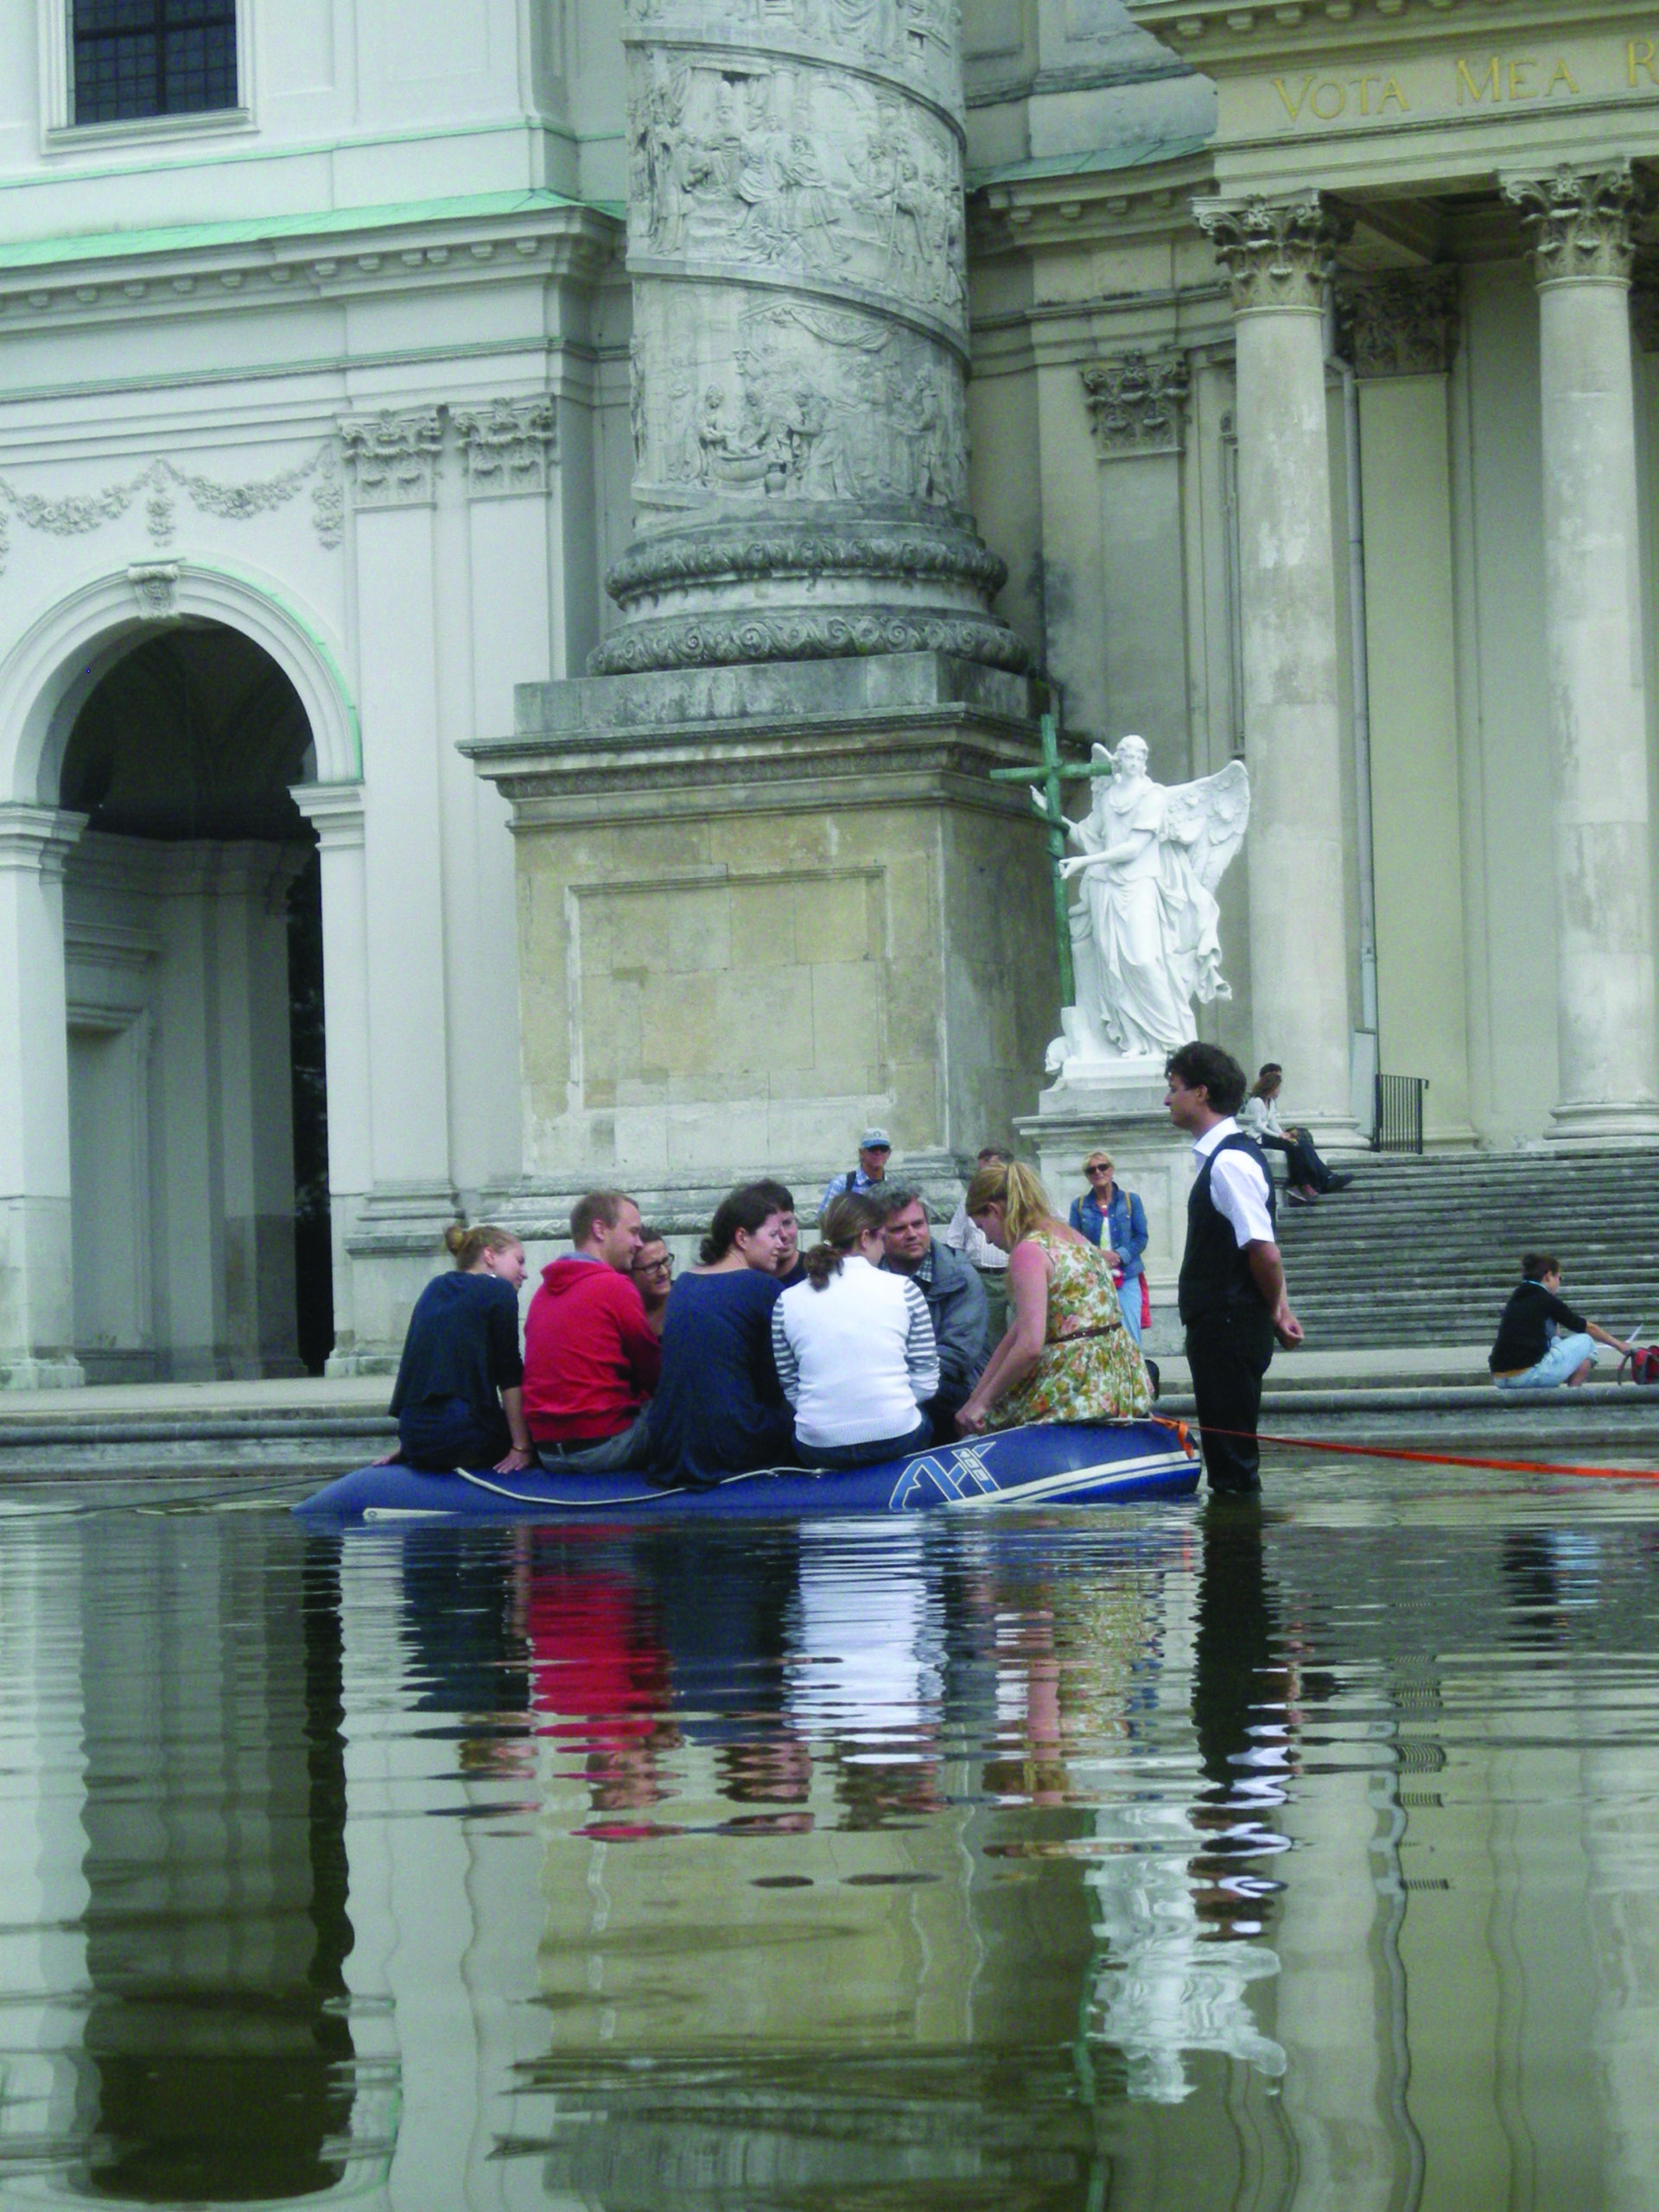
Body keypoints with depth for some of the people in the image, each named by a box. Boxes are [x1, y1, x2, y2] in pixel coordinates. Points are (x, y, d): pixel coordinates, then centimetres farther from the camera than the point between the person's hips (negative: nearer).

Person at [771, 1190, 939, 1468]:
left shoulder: (788, 1302, 3)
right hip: (896, 1441, -2)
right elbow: (926, 1383, 0)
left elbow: (790, 1387, 5)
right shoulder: (903, 1289, -3)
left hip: (818, 1449, 2)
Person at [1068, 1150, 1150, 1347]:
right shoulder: (1079, 1205, 8)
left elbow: (1141, 1237, 4)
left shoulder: (1130, 1200, 8)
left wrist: (1119, 1255, -13)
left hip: (1126, 1278, 0)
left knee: (1130, 1339, -5)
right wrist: (1097, 1255, -15)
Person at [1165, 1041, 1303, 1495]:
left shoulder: (1229, 1163, -18)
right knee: (1227, 1457, 16)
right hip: (1219, 1331, 10)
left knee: (1232, 1458, -6)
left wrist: (1273, 1310, -7)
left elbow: (1265, 1252, -22)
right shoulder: (1224, 1156, 14)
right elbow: (1263, 1249, 19)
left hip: (1229, 1333, -10)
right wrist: (1279, 1308, 14)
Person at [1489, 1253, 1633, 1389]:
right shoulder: (1545, 1300, -1)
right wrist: (1618, 1344, 20)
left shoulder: (1516, 1299, 18)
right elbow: (1588, 1328, 9)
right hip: (1529, 1374, -8)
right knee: (1585, 1341, 9)